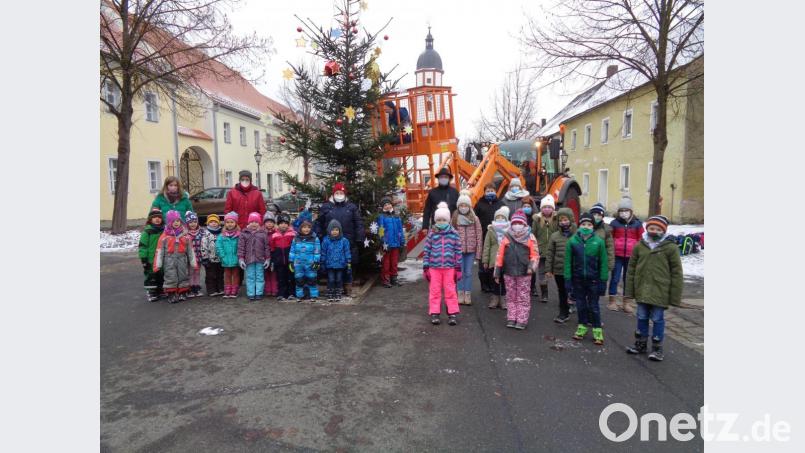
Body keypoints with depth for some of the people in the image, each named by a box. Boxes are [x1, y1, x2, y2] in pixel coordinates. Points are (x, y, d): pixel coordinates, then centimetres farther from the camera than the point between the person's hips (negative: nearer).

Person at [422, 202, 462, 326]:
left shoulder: (454, 234, 0)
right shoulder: (431, 234, 0)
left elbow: (458, 252, 3)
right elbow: (426, 251, 2)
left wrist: (458, 268, 2)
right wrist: (425, 267, -1)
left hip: (449, 267, -1)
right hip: (434, 267, 1)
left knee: (450, 291, 7)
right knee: (435, 291, 8)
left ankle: (453, 313, 17)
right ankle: (434, 314, 17)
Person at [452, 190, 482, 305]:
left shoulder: (475, 219, 2)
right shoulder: (454, 219, 2)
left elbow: (479, 236, 0)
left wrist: (478, 252, -4)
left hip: (471, 250, 0)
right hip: (458, 250, 0)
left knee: (468, 273, 5)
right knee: (460, 272, 5)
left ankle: (468, 295, 14)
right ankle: (460, 294, 14)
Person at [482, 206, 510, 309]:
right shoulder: (491, 230, 4)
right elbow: (486, 246, 3)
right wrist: (485, 261, 0)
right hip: (494, 261, 1)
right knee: (494, 281, 9)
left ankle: (504, 300, 19)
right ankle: (494, 300, 20)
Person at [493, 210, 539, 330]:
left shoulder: (530, 237, 0)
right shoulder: (506, 237, 3)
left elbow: (535, 255, 1)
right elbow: (500, 255, 4)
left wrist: (532, 266, -16)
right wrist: (497, 272, 3)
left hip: (524, 273, -2)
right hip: (509, 272, 2)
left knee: (523, 297, 4)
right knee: (511, 296, 11)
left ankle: (522, 320, 11)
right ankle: (511, 318, 20)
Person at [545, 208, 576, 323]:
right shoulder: (554, 236, 2)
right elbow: (550, 254, 4)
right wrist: (548, 269, 2)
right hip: (559, 270, 2)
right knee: (562, 293, 13)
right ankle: (564, 313, 25)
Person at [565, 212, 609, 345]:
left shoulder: (599, 241, -9)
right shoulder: (572, 241, -7)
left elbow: (603, 263, -4)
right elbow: (568, 261, -2)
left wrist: (603, 280, -3)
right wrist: (567, 279, -4)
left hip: (593, 280, -1)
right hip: (578, 279, 2)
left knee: (594, 306, 7)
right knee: (580, 304, 15)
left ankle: (597, 330, 20)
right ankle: (582, 327, 31)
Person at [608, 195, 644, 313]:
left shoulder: (637, 224, 2)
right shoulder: (614, 223, -1)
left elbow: (642, 240, 8)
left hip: (631, 256, 1)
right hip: (617, 256, -1)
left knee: (628, 279, 10)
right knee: (615, 278, 2)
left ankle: (626, 303, 20)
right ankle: (612, 301, 13)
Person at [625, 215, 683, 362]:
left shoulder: (671, 247, -7)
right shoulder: (639, 246, 2)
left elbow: (676, 273, -5)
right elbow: (631, 268, 7)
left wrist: (675, 296, -6)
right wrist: (630, 290, 5)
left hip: (660, 292, -3)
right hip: (642, 290, 3)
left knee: (657, 319, 6)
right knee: (642, 318, 15)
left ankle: (657, 348, 21)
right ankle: (640, 344, 30)